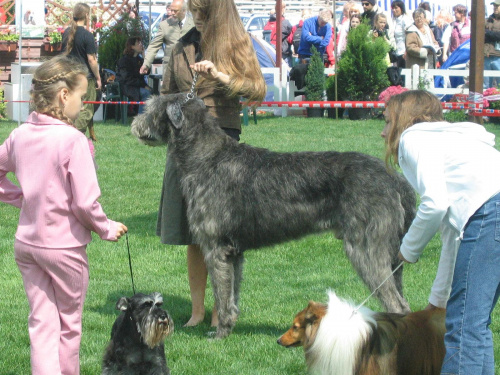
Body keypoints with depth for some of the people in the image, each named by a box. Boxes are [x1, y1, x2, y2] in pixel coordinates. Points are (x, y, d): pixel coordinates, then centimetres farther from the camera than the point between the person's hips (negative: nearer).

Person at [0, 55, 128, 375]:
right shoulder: (73, 140, -20)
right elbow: (85, 202, -20)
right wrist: (107, 229, -5)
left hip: (26, 241, 5)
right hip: (64, 245, -5)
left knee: (42, 323, 9)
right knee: (69, 324, 13)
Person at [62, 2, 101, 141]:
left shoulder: (67, 33, 5)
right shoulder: (87, 35, -15)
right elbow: (91, 59, -15)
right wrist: (98, 78, -6)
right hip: (86, 77, -7)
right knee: (85, 109, 0)